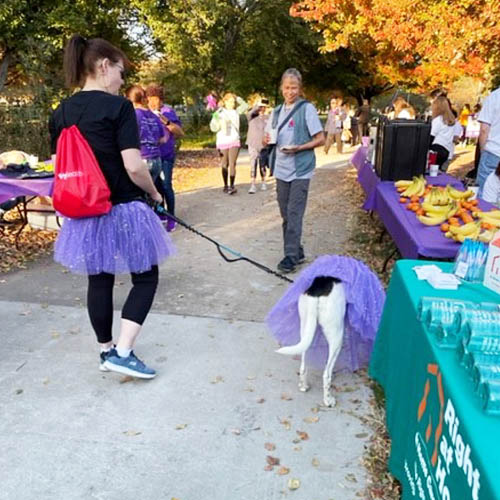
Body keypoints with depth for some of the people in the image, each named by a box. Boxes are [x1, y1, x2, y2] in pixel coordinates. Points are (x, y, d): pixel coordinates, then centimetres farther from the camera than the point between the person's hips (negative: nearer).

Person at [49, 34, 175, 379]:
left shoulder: (60, 114, 6)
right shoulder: (118, 106, -13)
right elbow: (133, 167, -19)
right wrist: (154, 193, -2)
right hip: (123, 210, -6)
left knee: (99, 281, 17)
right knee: (146, 277, 9)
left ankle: (106, 351, 31)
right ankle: (122, 352, 3)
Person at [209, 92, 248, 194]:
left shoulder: (236, 112, 7)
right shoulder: (219, 112, -1)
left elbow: (245, 106, 19)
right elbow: (213, 128, -3)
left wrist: (237, 98, 5)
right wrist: (215, 119, -22)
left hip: (234, 141, 1)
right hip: (222, 141, -1)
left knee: (232, 164, -10)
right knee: (224, 165, 8)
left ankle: (231, 186, -15)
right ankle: (225, 185, 19)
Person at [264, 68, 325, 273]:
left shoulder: (307, 109, -5)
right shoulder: (277, 111, 12)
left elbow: (320, 139, -6)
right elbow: (269, 138, 19)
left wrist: (298, 148, -19)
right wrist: (266, 140, -4)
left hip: (300, 170, -6)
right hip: (281, 169, 6)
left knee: (294, 214, -8)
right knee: (286, 214, 9)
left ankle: (291, 256, -4)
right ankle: (297, 252, 20)